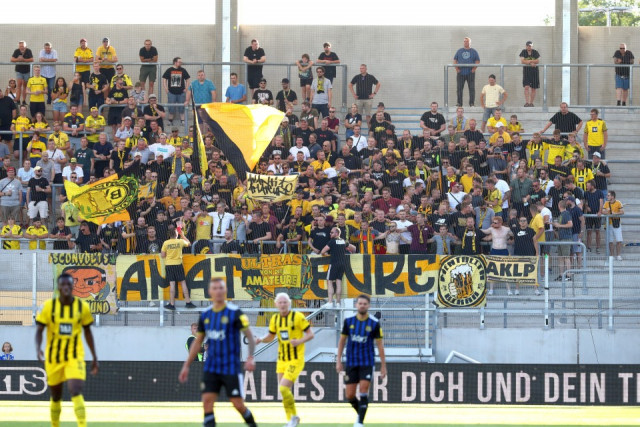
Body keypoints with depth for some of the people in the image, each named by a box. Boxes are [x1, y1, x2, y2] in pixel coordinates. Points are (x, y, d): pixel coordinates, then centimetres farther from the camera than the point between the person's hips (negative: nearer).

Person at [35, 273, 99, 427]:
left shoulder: (82, 307, -2)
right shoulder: (49, 306, -5)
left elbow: (87, 331, 10)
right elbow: (39, 330, -4)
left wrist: (94, 356, 12)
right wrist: (38, 349, -23)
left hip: (75, 356, -1)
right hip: (54, 357, 1)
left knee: (76, 391, -20)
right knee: (56, 396, 11)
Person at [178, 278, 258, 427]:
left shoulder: (235, 312, -8)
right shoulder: (206, 315, 7)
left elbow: (250, 337, -9)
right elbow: (197, 342, 16)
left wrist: (250, 357, -24)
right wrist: (186, 366, 15)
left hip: (231, 368, -4)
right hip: (210, 368, 4)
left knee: (238, 404, -2)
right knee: (207, 401, -8)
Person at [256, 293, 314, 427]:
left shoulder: (298, 317, -10)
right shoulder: (275, 319, 6)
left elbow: (310, 334, -6)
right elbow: (270, 336, 18)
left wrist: (300, 341, -24)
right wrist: (261, 339, -3)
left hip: (296, 360, -6)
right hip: (282, 360, 6)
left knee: (284, 388, -18)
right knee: (283, 391, 7)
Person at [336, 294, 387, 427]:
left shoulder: (374, 323, -5)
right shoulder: (348, 321, 0)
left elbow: (380, 345, 0)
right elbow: (342, 340, 10)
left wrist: (383, 365, 0)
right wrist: (338, 360, 7)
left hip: (367, 362, -2)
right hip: (351, 362, 2)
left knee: (363, 390, -14)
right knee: (349, 395, 3)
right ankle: (360, 412, 31)